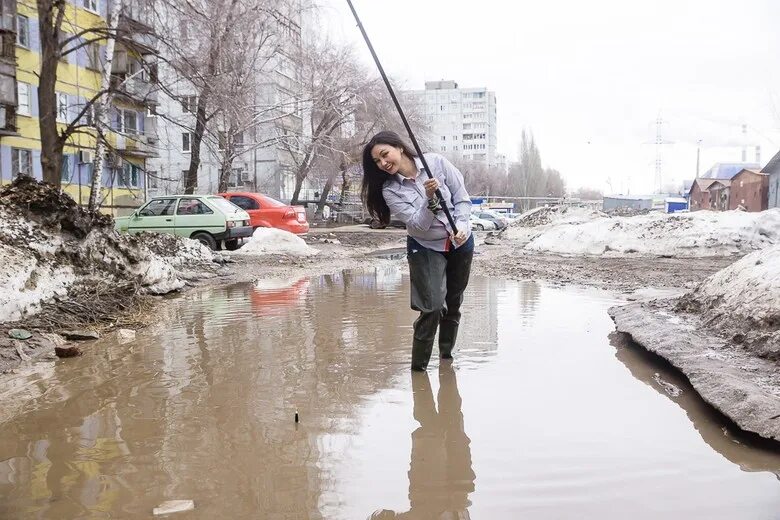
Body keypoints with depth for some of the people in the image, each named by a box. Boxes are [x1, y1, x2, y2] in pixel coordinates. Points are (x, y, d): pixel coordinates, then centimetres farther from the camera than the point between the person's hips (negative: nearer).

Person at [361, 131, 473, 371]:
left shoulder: (436, 162, -12)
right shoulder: (390, 191, -14)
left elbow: (462, 198, -5)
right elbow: (418, 224, -20)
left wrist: (461, 226, -19)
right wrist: (431, 198, -35)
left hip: (461, 242, 2)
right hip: (426, 249, -2)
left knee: (453, 303, 13)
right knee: (432, 307, -14)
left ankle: (447, 356, 32)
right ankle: (418, 367, -1)